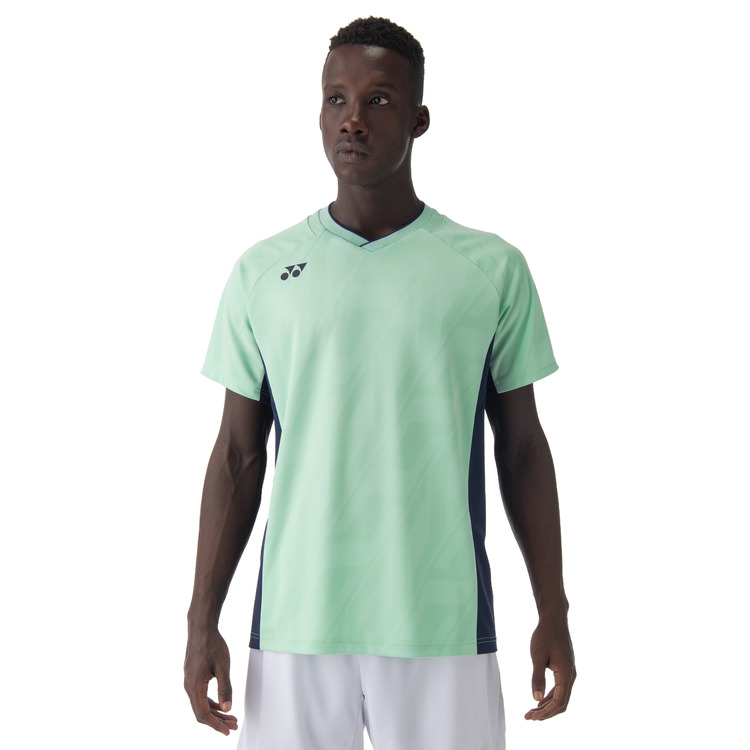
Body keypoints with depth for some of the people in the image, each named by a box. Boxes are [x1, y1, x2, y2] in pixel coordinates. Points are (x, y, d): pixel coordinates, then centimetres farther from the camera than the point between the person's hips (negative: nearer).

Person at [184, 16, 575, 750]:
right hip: (293, 626, 1)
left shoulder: (492, 269, 2)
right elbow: (238, 456, 8)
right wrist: (202, 620, 4)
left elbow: (521, 447, 7)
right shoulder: (261, 272, 4)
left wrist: (553, 613, 5)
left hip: (443, 629, -1)